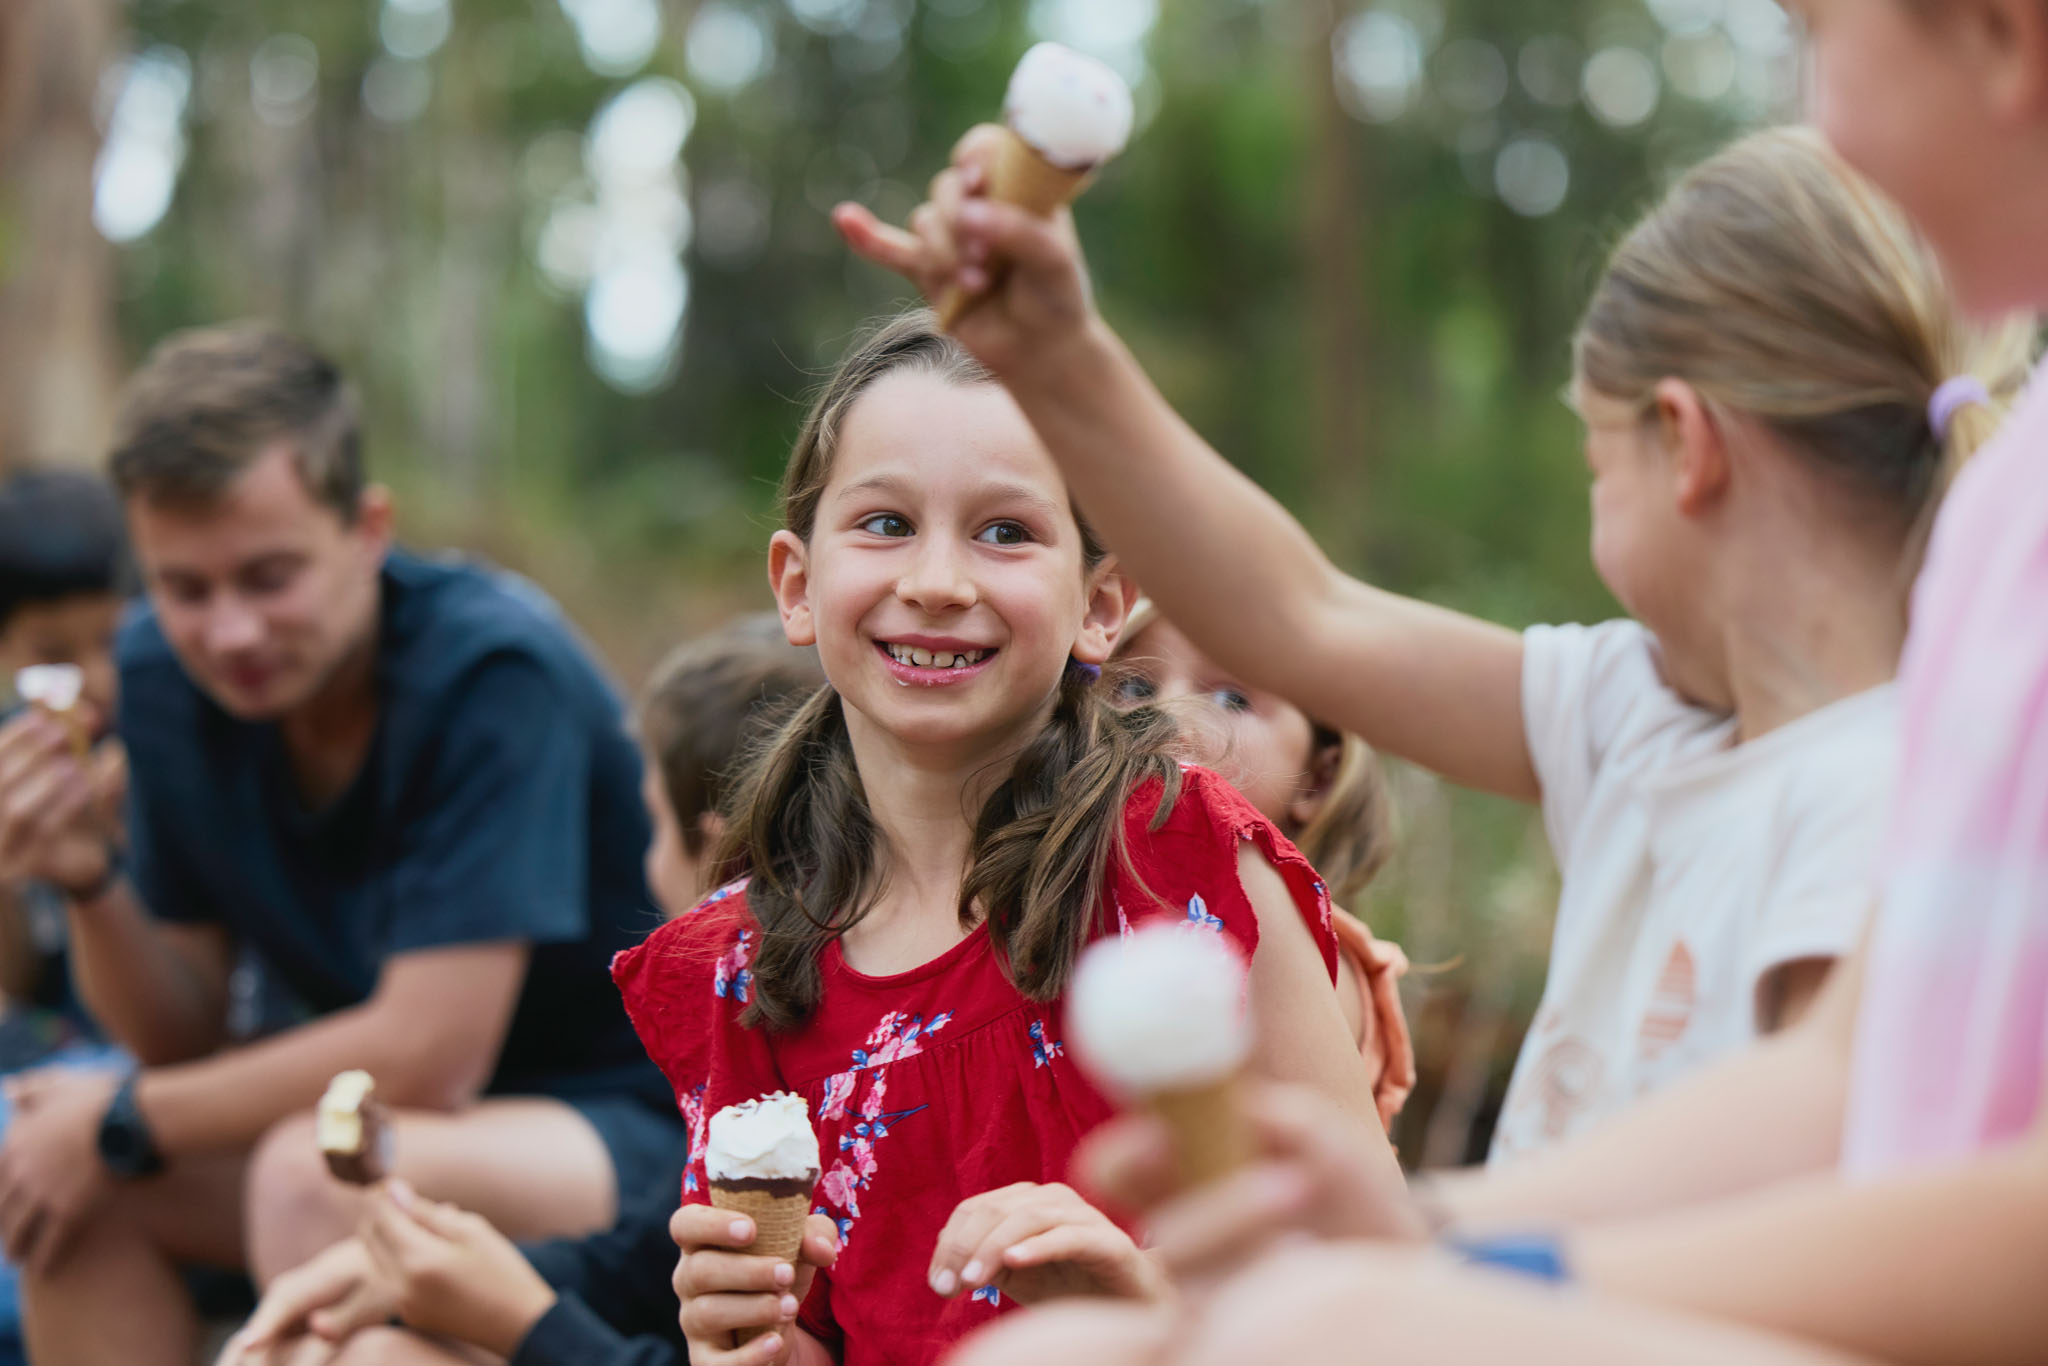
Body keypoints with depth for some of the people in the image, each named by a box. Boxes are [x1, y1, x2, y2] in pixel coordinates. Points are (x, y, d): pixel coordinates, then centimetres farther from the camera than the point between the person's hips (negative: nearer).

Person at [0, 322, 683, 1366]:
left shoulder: (491, 671, -24)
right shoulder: (163, 673, -3)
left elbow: (429, 1057, -26)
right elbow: (182, 1036, 4)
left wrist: (120, 1124, -17)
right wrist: (89, 884, -17)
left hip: (624, 1124, -7)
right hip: (391, 1107, 7)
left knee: (316, 1173, -33)